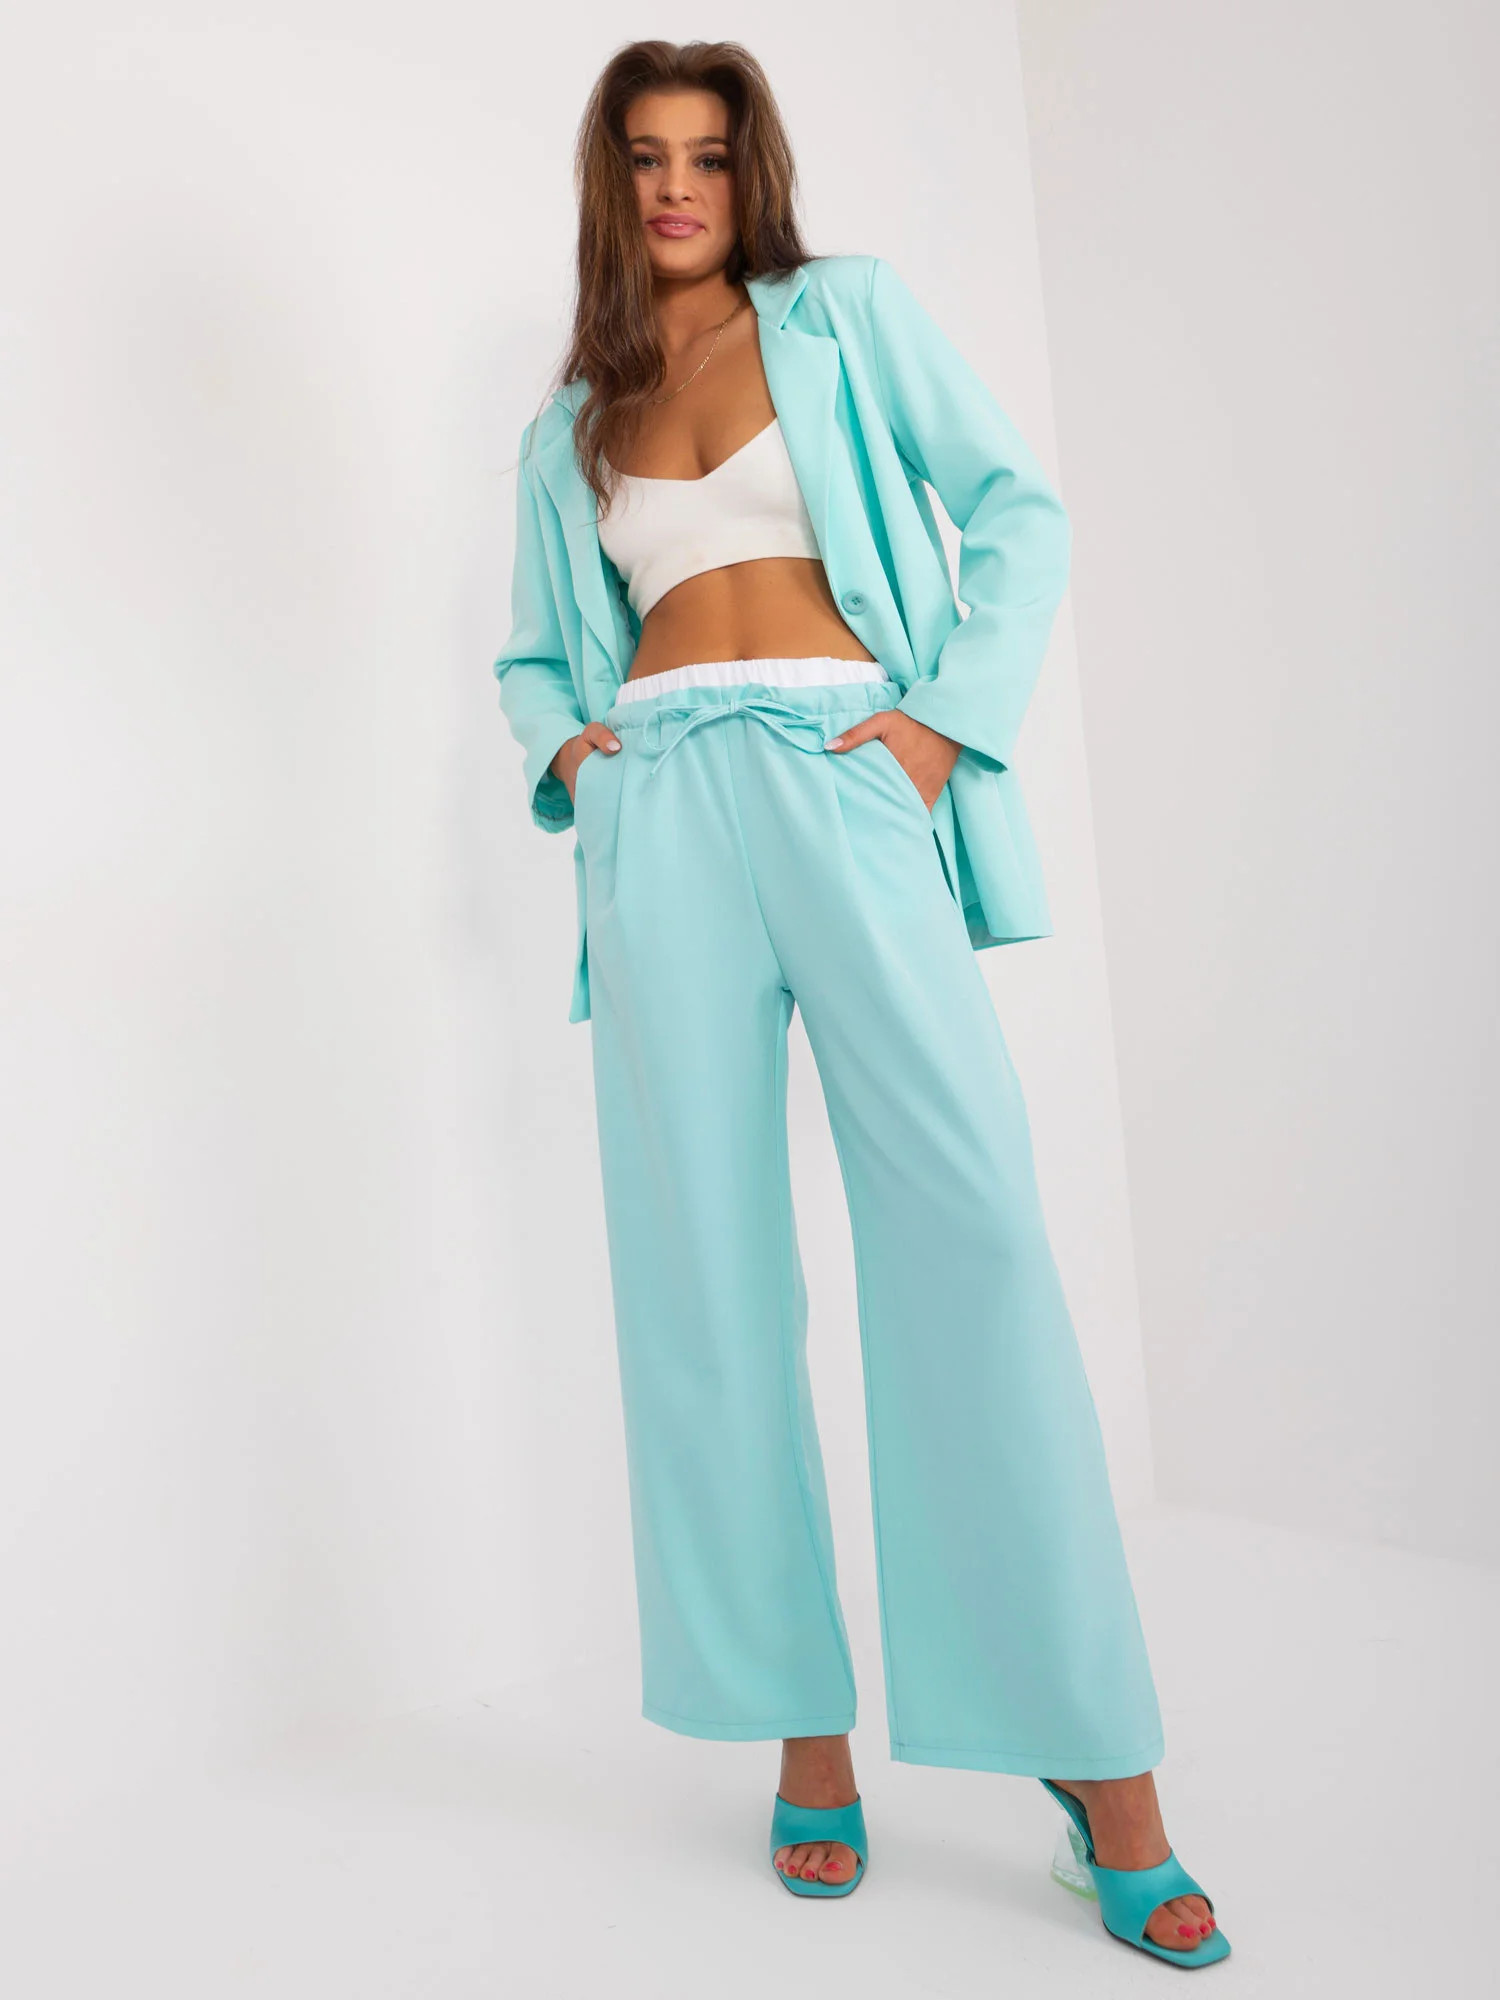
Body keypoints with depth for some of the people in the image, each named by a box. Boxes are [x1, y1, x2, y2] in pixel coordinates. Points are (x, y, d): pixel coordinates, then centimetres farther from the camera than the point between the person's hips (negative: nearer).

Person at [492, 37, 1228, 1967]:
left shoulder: (848, 314, 15)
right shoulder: (569, 429, 23)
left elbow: (1018, 509, 9)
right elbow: (533, 650, 28)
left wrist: (956, 714, -5)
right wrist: (561, 744, 6)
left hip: (846, 780, -3)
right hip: (660, 812, 3)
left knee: (968, 1225, -14)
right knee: (705, 1264, -2)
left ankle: (1099, 1754, -5)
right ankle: (803, 1723, 10)